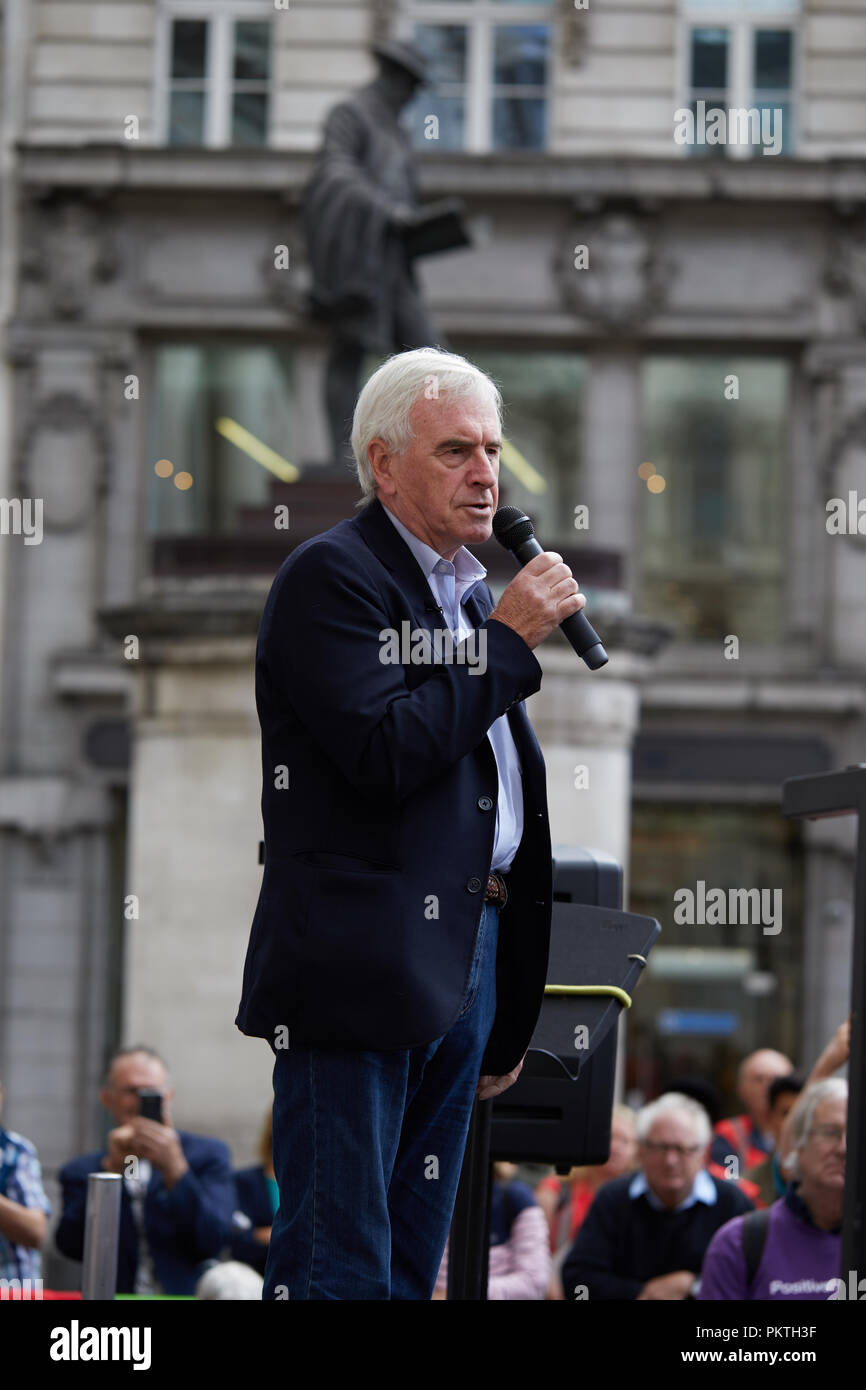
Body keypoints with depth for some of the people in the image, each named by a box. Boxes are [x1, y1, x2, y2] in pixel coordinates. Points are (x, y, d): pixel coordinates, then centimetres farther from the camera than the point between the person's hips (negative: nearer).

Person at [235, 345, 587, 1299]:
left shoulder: (471, 592, 19)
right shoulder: (332, 575, -7)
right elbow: (386, 750, -21)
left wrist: (508, 1020, 22)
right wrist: (508, 639, -13)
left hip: (468, 959, 9)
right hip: (358, 967, -9)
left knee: (411, 1264, 11)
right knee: (340, 1266, -10)